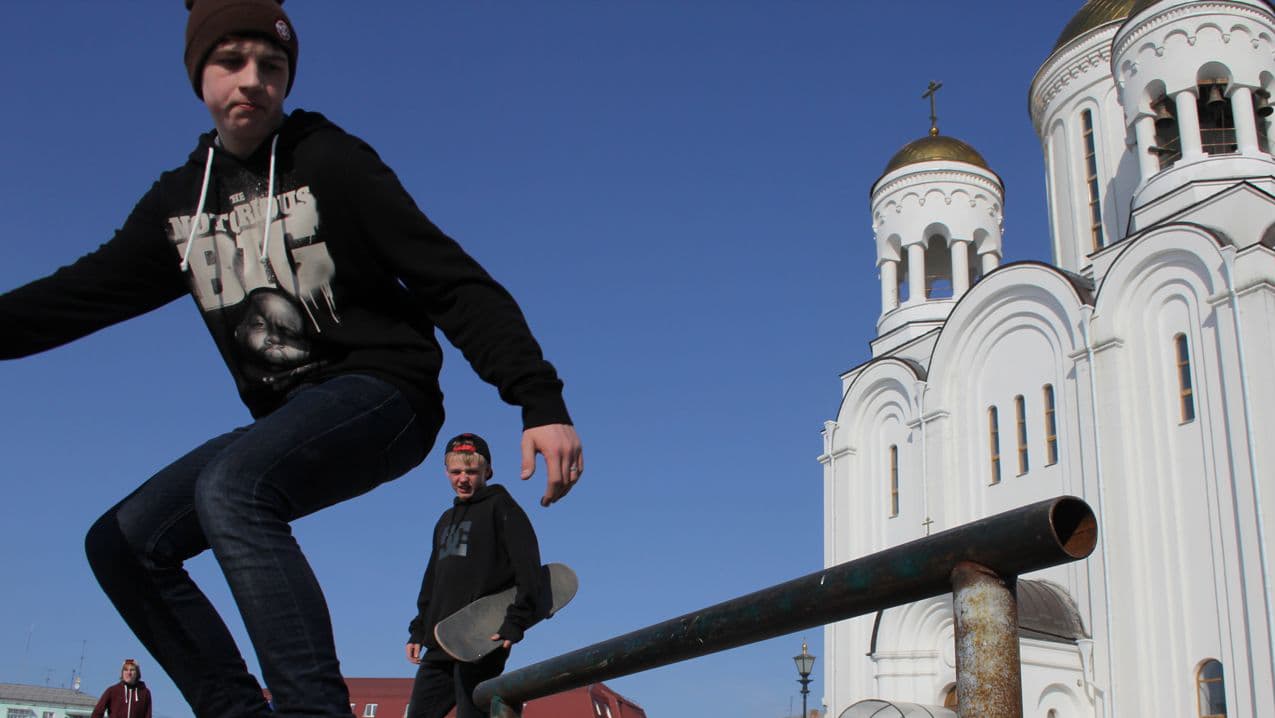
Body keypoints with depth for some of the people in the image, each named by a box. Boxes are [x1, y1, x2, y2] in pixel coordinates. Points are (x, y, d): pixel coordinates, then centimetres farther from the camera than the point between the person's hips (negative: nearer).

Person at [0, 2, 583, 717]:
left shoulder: (333, 164, -8)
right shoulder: (181, 199, 10)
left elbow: (456, 284, -15)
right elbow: (85, 292, 13)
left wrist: (541, 401, -25)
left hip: (382, 394, -7)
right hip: (288, 418, 7)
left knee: (230, 487, -33)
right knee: (124, 542, -1)